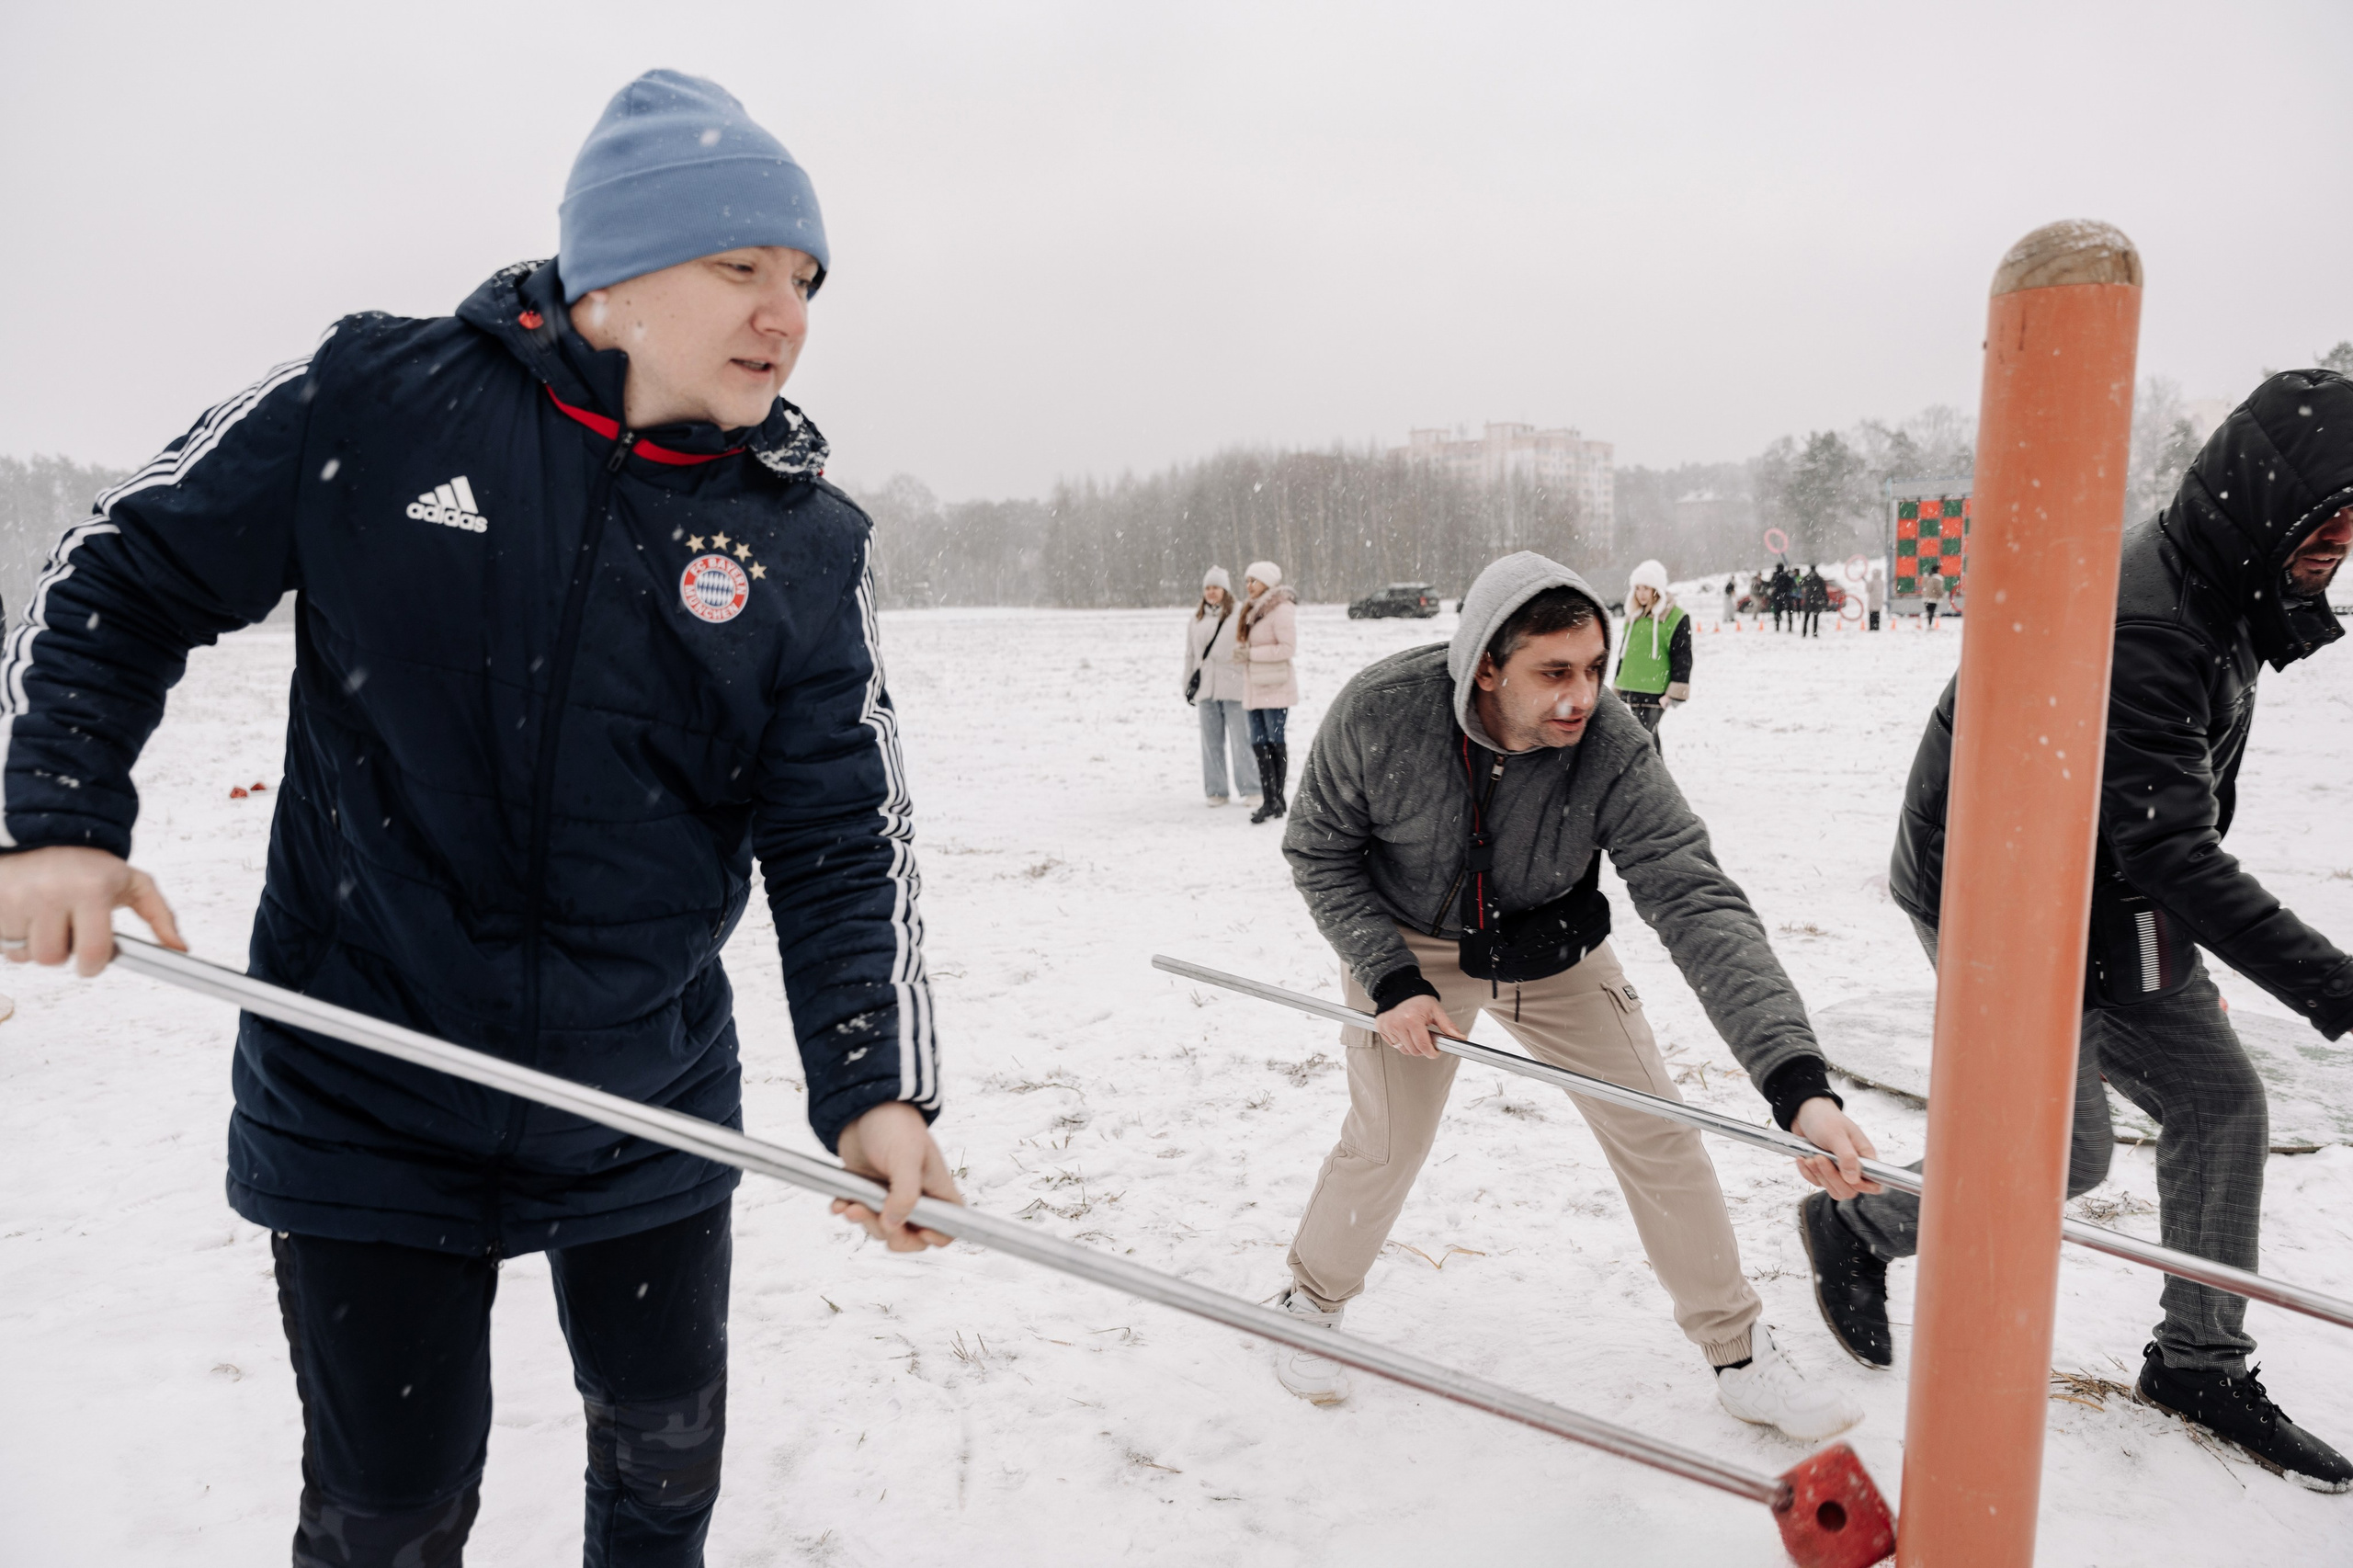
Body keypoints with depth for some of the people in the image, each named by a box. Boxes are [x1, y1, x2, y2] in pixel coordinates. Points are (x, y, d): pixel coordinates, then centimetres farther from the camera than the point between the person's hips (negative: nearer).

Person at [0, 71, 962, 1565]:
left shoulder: (808, 544, -8)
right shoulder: (373, 399, -10)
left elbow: (848, 841, -9)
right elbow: (126, 575, 1)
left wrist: (874, 1086, -20)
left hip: (650, 1105, 2)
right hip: (367, 1093, -1)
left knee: (670, 1446, 21)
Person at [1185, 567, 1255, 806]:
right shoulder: (1196, 619, 15)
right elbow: (1190, 654, 20)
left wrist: (1250, 682, -9)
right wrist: (1188, 684, 18)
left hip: (1234, 687, -5)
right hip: (1205, 688, 5)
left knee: (1241, 739, -5)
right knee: (1211, 741, 7)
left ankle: (1251, 788, 5)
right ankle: (1216, 790, 15)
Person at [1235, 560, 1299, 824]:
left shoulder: (1281, 609, -11)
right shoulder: (1252, 610, 16)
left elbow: (1288, 647, -18)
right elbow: (1243, 643, 22)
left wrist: (1252, 653, -17)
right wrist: (1240, 650, -2)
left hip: (1275, 688, -8)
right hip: (1254, 688, 8)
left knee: (1275, 741, -2)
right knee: (1259, 744, 6)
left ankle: (1276, 801, 6)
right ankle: (1271, 801, 11)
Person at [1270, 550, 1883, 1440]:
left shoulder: (1611, 749, -31)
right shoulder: (1380, 713, -31)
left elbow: (1699, 906, -37)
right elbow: (1319, 850, -14)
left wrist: (1798, 1082, -47)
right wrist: (1390, 979, -23)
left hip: (1552, 949, 2)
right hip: (1410, 945, -1)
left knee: (1656, 1131, 1)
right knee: (1385, 1144, 0)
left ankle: (1739, 1355, 21)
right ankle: (1310, 1303, 31)